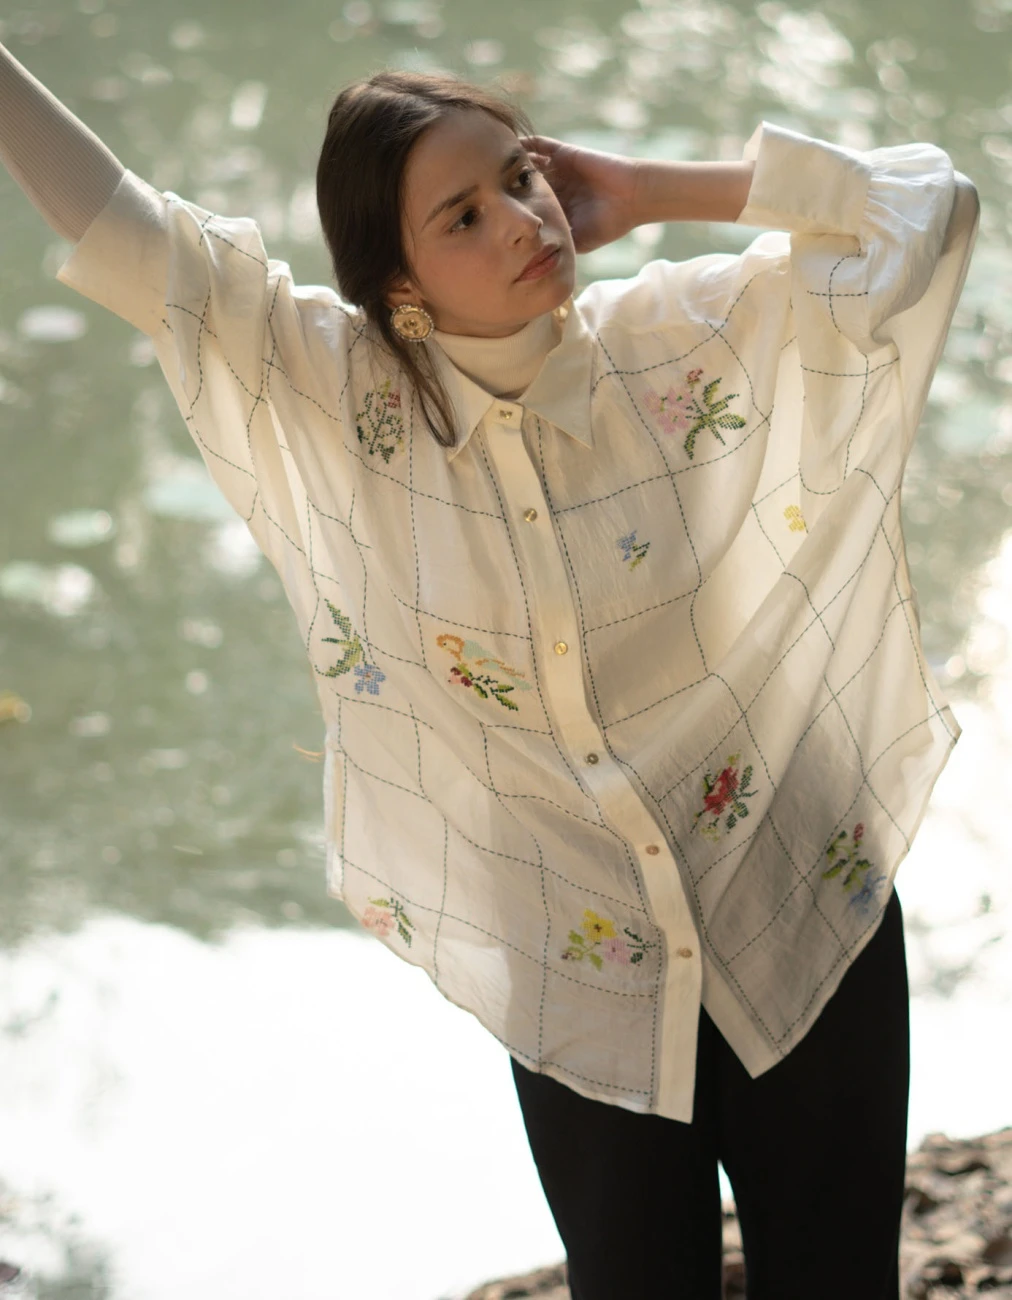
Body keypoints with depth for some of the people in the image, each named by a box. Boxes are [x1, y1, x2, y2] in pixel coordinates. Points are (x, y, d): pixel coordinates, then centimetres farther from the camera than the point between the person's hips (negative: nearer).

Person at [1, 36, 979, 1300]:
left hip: (804, 940, 0)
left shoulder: (698, 339, -10)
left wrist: (649, 190, -14)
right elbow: (120, 234, -11)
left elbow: (928, 206, -12)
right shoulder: (332, 394, -10)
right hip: (579, 989, 0)